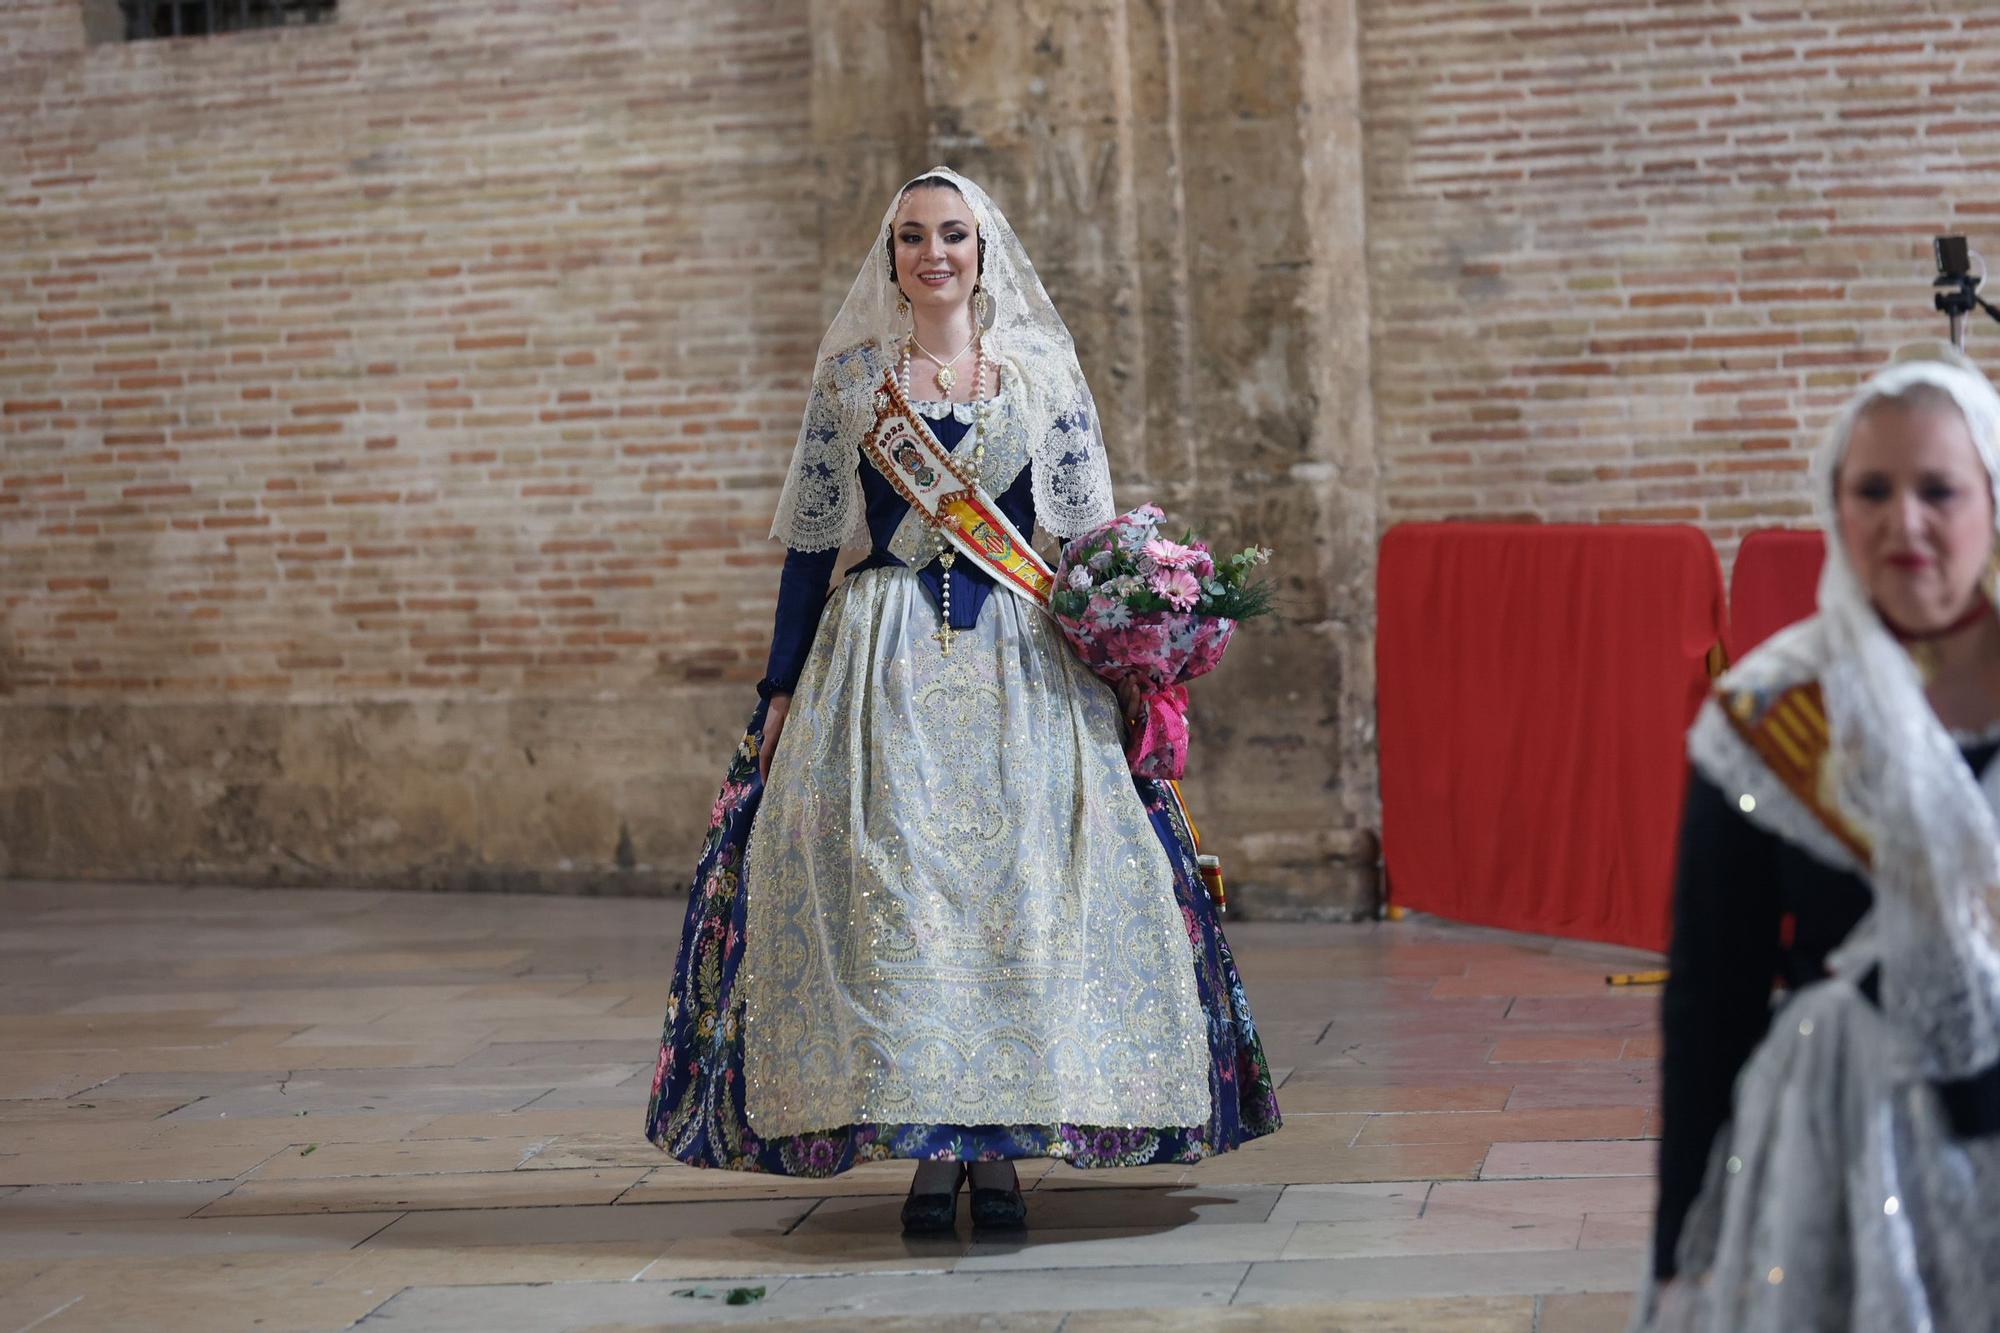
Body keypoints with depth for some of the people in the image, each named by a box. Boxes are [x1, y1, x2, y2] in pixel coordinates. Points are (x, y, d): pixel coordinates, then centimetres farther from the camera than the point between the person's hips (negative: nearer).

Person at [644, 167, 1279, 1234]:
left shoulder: (1044, 378, 9)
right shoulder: (849, 377, 8)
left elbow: (1089, 539, 10)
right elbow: (811, 540, 9)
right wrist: (781, 688, 5)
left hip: (1022, 661, 0)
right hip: (882, 662, 0)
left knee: (1018, 883, -5)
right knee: (889, 883, -6)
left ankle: (1000, 1153, 3)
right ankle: (924, 1154, 2)